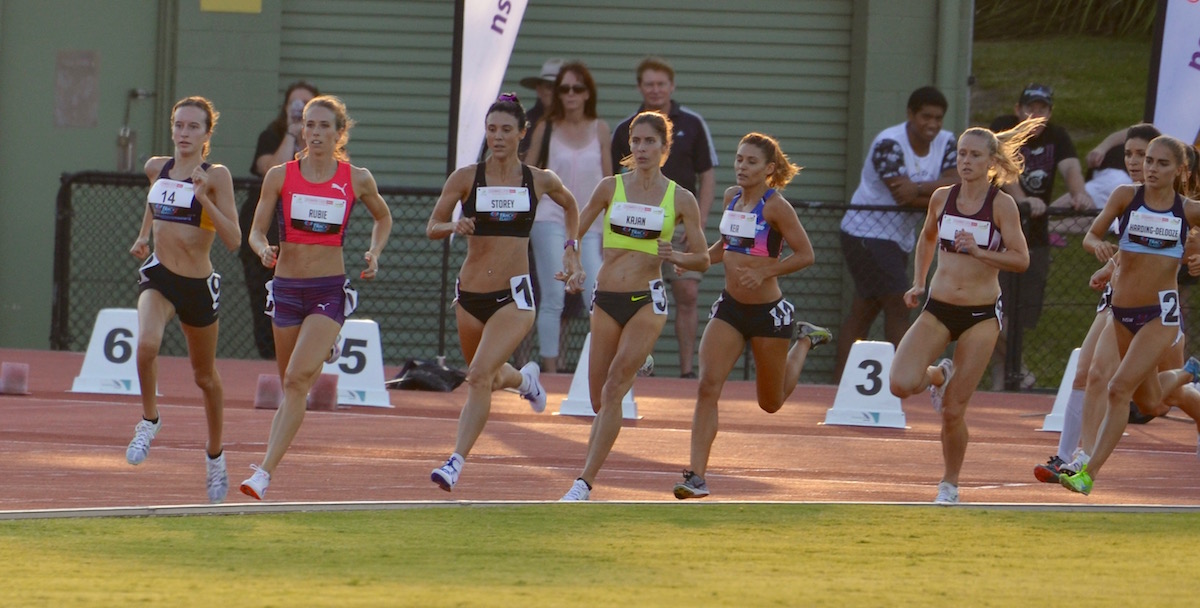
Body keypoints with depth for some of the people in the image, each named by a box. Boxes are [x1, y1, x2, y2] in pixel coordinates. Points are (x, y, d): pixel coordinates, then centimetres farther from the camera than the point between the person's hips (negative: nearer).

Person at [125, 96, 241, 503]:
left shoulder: (216, 176, -9)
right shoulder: (156, 168, 4)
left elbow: (233, 241, -15)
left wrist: (204, 198, -25)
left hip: (198, 284, -2)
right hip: (158, 276, 2)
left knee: (204, 375, 15)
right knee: (146, 345, -29)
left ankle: (215, 455, 36)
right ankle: (149, 420, -5)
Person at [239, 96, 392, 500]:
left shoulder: (357, 179, 1)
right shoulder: (280, 176, 1)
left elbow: (383, 218, 19)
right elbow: (256, 231, 3)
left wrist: (374, 253, 2)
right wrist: (265, 250, -19)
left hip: (330, 290, -3)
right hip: (286, 287, 3)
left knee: (297, 379, -18)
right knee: (291, 384, 11)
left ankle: (264, 473, -23)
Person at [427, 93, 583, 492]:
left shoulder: (540, 181, 0)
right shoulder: (466, 178, -2)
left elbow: (570, 207, 22)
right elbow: (431, 227, -3)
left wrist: (571, 249, 14)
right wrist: (454, 226, -24)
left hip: (513, 297, -3)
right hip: (469, 295, 3)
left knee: (479, 377, -19)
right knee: (489, 379, 21)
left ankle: (456, 463, -19)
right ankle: (524, 378, 56)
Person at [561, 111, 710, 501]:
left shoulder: (681, 200, 1)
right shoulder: (611, 187, 6)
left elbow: (703, 260, 5)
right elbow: (576, 229, 16)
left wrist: (675, 257, -14)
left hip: (647, 300, -3)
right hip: (606, 300, 3)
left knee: (614, 387, -17)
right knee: (599, 400, 5)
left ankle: (584, 484, -21)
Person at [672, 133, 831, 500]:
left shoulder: (775, 206, -15)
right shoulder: (732, 197, 4)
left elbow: (805, 254, -13)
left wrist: (763, 273, -24)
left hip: (768, 311, -5)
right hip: (730, 308, 5)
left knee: (771, 403, 15)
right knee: (708, 386, -14)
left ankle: (805, 342, 43)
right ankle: (697, 476, -16)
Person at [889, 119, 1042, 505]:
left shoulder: (1001, 205, -8)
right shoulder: (942, 198, 4)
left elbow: (1021, 259, -12)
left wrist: (978, 251, -23)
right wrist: (918, 283, 13)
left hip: (981, 314, -3)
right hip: (938, 309, 3)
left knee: (953, 411, -4)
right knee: (901, 384, -18)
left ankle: (950, 485, 18)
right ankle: (939, 376, 19)